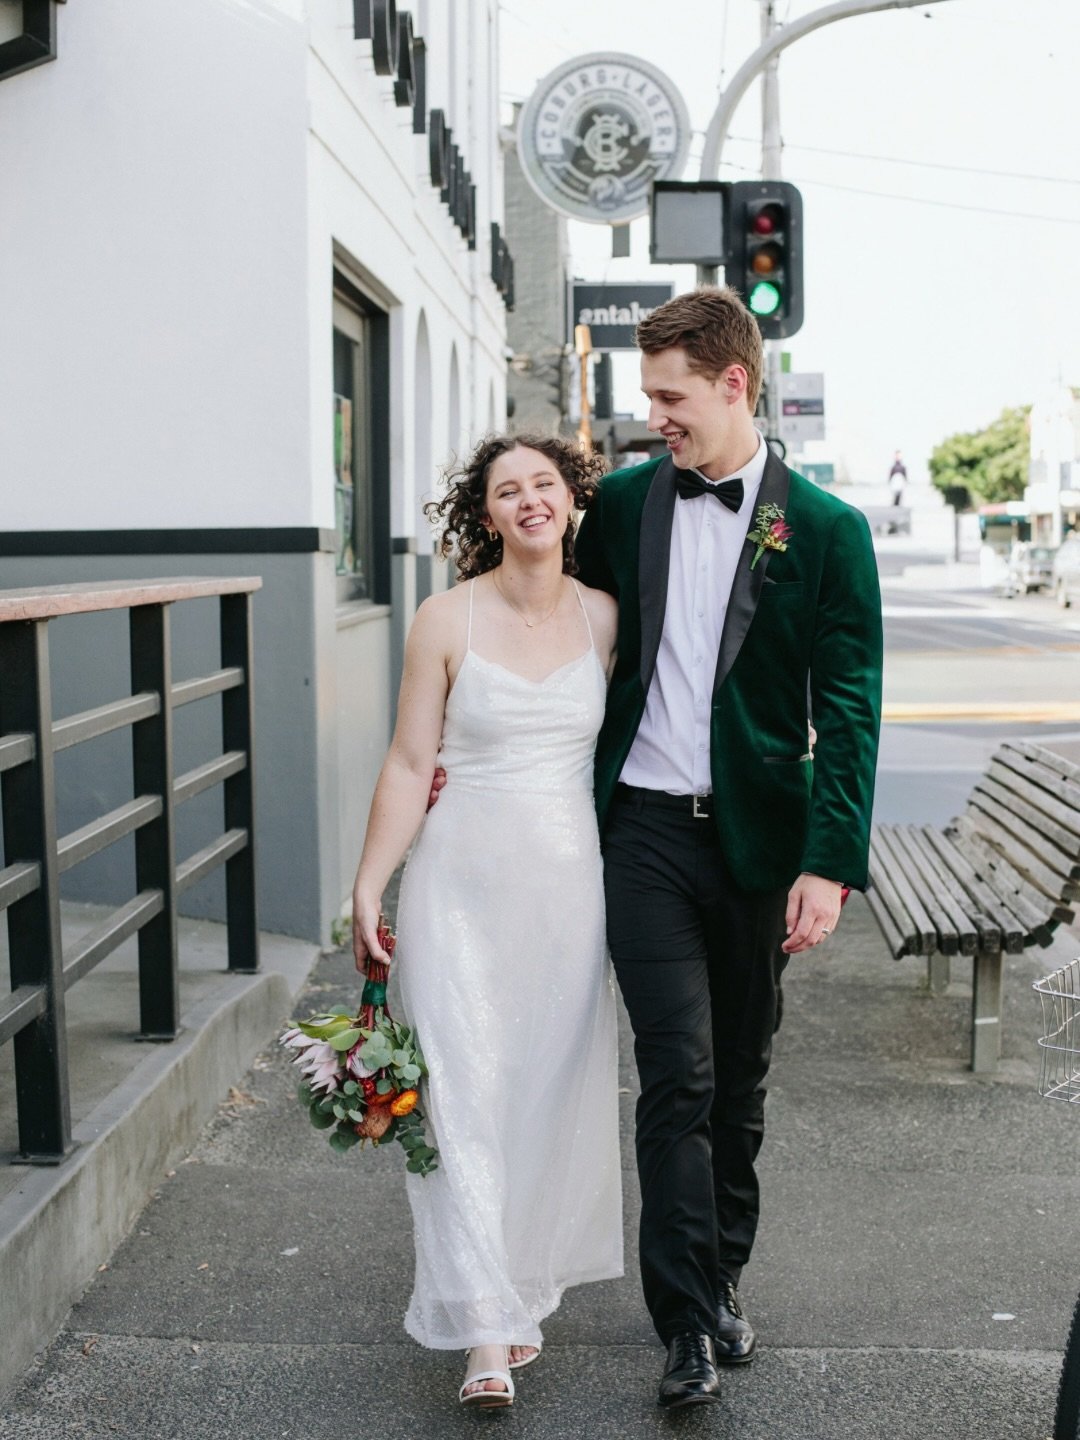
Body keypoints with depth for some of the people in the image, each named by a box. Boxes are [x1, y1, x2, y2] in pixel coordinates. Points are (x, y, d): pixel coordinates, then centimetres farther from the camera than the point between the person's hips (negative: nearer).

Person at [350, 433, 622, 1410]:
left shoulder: (604, 616, 3)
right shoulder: (448, 621, -4)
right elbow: (409, 766, -3)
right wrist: (369, 890, -5)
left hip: (571, 880, 3)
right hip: (464, 880, -2)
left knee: (553, 1086, 9)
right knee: (465, 1089, -4)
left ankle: (523, 1284, 29)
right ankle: (486, 1329, 3)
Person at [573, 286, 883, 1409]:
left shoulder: (825, 529, -3)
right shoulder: (623, 502, 5)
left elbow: (849, 707, -6)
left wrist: (829, 862, -14)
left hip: (757, 833, 0)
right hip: (647, 825, 0)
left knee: (741, 1076, 13)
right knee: (679, 1070, -7)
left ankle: (723, 1279, 31)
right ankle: (688, 1320, 2)